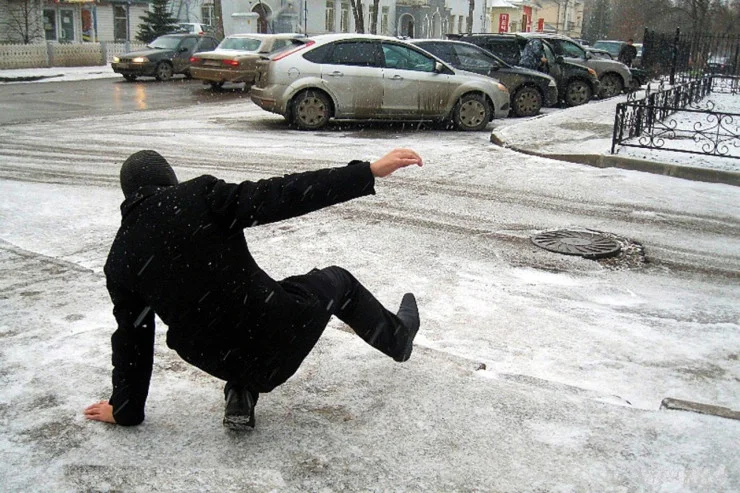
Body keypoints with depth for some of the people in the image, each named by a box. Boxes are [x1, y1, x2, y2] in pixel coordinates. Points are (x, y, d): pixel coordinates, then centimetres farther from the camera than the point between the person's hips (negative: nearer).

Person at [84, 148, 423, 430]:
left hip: (217, 361, 5)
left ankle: (241, 394, 18)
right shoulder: (197, 196, -10)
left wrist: (126, 409, 25)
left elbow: (131, 336, 10)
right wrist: (368, 172, -17)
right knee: (337, 281, 25)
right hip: (278, 332, -4)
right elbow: (282, 196, -18)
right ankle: (397, 336, 47)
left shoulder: (118, 262, 3)